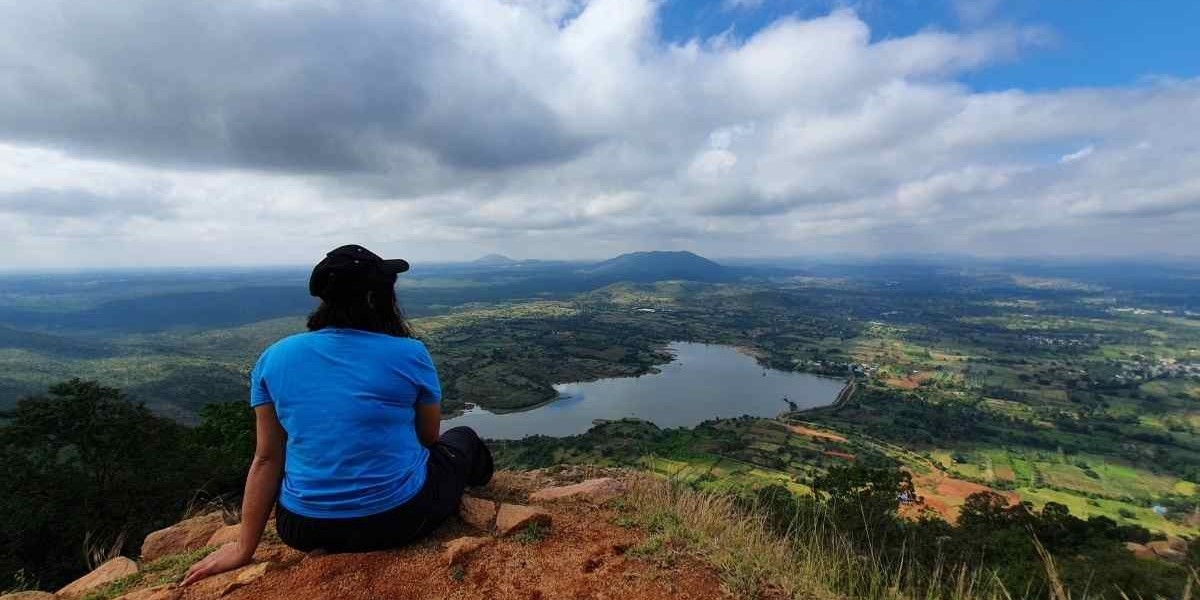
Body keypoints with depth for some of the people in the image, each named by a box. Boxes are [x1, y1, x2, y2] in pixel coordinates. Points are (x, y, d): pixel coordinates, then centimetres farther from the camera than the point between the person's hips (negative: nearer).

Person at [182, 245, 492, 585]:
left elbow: (267, 458, -1)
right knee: (463, 439, 25)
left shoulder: (275, 357, -5)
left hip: (306, 530, 4)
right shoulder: (409, 354, -14)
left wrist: (244, 549, 9)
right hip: (400, 518, -3)